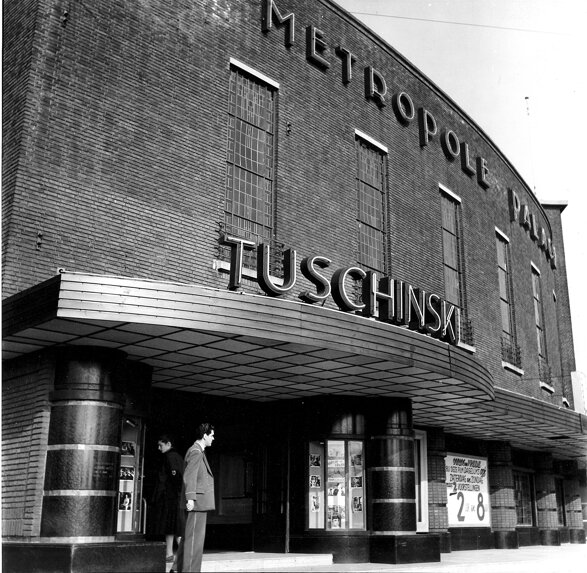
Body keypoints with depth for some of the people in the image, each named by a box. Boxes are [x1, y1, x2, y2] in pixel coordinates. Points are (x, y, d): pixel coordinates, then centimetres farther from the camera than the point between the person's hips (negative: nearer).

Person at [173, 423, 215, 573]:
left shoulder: (198, 451, 19)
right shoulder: (196, 452, -12)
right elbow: (189, 476, -20)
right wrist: (190, 498, -25)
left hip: (200, 500, 10)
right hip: (198, 499, -10)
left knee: (189, 535, 14)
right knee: (194, 535, -7)